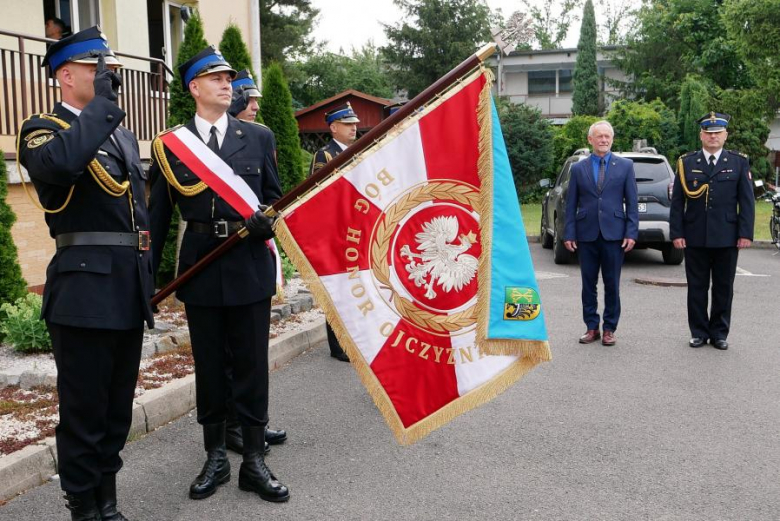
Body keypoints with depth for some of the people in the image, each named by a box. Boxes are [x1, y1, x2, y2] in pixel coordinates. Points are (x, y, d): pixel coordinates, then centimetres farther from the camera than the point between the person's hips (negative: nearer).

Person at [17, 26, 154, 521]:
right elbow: (60, 162, -30)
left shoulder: (123, 135, 18)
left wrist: (149, 276, 17)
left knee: (118, 409, 15)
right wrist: (103, 101, -21)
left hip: (129, 290, 7)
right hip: (85, 289, -7)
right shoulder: (42, 128, -4)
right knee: (84, 410, 2)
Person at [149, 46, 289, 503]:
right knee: (209, 367, 10)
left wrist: (268, 221, -14)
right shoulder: (170, 145, 3)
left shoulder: (259, 137, 6)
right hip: (201, 270, 0)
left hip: (251, 267, 0)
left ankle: (254, 461, 17)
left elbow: (276, 197, 9)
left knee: (252, 365, 5)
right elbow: (158, 216, 4)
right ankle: (216, 458, 25)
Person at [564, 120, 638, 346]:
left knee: (612, 285, 5)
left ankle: (609, 329, 15)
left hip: (613, 234, -1)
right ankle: (592, 328, 17)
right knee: (589, 284, 7)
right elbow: (571, 204, 7)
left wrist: (631, 233, -5)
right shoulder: (578, 168, 8)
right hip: (586, 235, 1)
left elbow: (632, 203, 3)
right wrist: (569, 234, -1)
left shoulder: (625, 166, 6)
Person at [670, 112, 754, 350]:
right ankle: (699, 332, 18)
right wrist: (677, 233, -5)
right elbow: (677, 202, 2)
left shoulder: (738, 162, 4)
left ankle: (719, 333, 19)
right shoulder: (686, 163, 4)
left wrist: (746, 233, -6)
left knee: (724, 288, 7)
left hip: (727, 238, 0)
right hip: (694, 238, 0)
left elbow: (747, 201, 2)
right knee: (697, 288, 7)